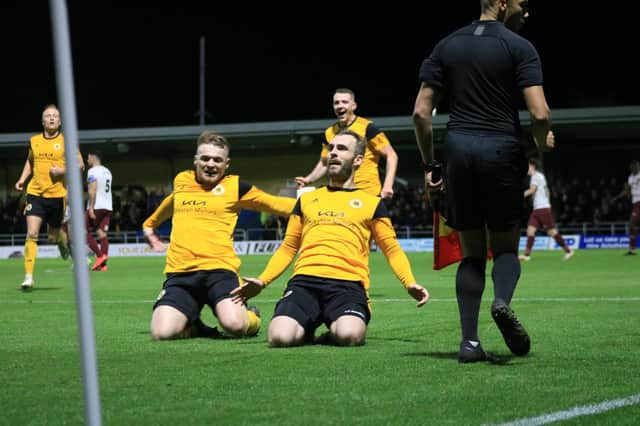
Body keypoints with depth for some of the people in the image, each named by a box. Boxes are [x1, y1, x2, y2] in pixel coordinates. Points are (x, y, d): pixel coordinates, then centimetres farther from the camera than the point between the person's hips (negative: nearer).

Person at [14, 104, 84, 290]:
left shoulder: (66, 141, -2)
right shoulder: (34, 141, 7)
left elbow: (80, 164, 1)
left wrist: (63, 171, -15)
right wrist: (22, 179, 10)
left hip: (58, 195, -2)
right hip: (35, 193, 2)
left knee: (53, 237, 7)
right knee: (32, 234, -12)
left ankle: (63, 242, 46)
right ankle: (28, 277, -10)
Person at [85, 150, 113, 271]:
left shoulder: (93, 171, -8)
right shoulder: (107, 172, 18)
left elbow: (92, 190, -17)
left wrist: (91, 208, -19)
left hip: (96, 206, -8)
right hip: (108, 207, 8)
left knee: (85, 232, 1)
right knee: (102, 233, 3)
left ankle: (100, 255, -12)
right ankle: (103, 264, -2)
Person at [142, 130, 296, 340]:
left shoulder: (235, 186, 7)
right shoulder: (181, 181, 18)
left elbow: (275, 204, 10)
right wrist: (149, 225, 56)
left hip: (219, 269, -3)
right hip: (179, 273, 3)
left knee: (234, 324, -29)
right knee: (162, 332, -21)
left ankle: (251, 317, 10)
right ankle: (192, 325, 16)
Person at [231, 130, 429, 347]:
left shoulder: (372, 203, 18)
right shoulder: (306, 199, 25)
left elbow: (392, 249, 16)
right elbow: (288, 247, 26)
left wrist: (409, 283, -4)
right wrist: (261, 281, 11)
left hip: (348, 283, -2)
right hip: (305, 280, 2)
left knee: (348, 335, -36)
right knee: (280, 336, -30)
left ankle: (334, 331, 1)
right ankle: (306, 329, 6)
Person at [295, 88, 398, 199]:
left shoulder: (367, 128, -9)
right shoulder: (329, 132, 8)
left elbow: (391, 155, -8)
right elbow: (324, 163, 20)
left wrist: (388, 186, -19)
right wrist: (308, 180, 4)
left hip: (368, 193, -5)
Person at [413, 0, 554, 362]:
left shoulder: (447, 47, 10)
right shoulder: (519, 48, -2)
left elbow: (421, 112, 7)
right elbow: (539, 114, -11)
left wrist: (429, 165, 14)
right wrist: (543, 142, 10)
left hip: (459, 150, 3)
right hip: (502, 151, -3)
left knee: (472, 252, 11)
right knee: (506, 246, 10)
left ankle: (470, 340, -1)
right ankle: (503, 301, -22)